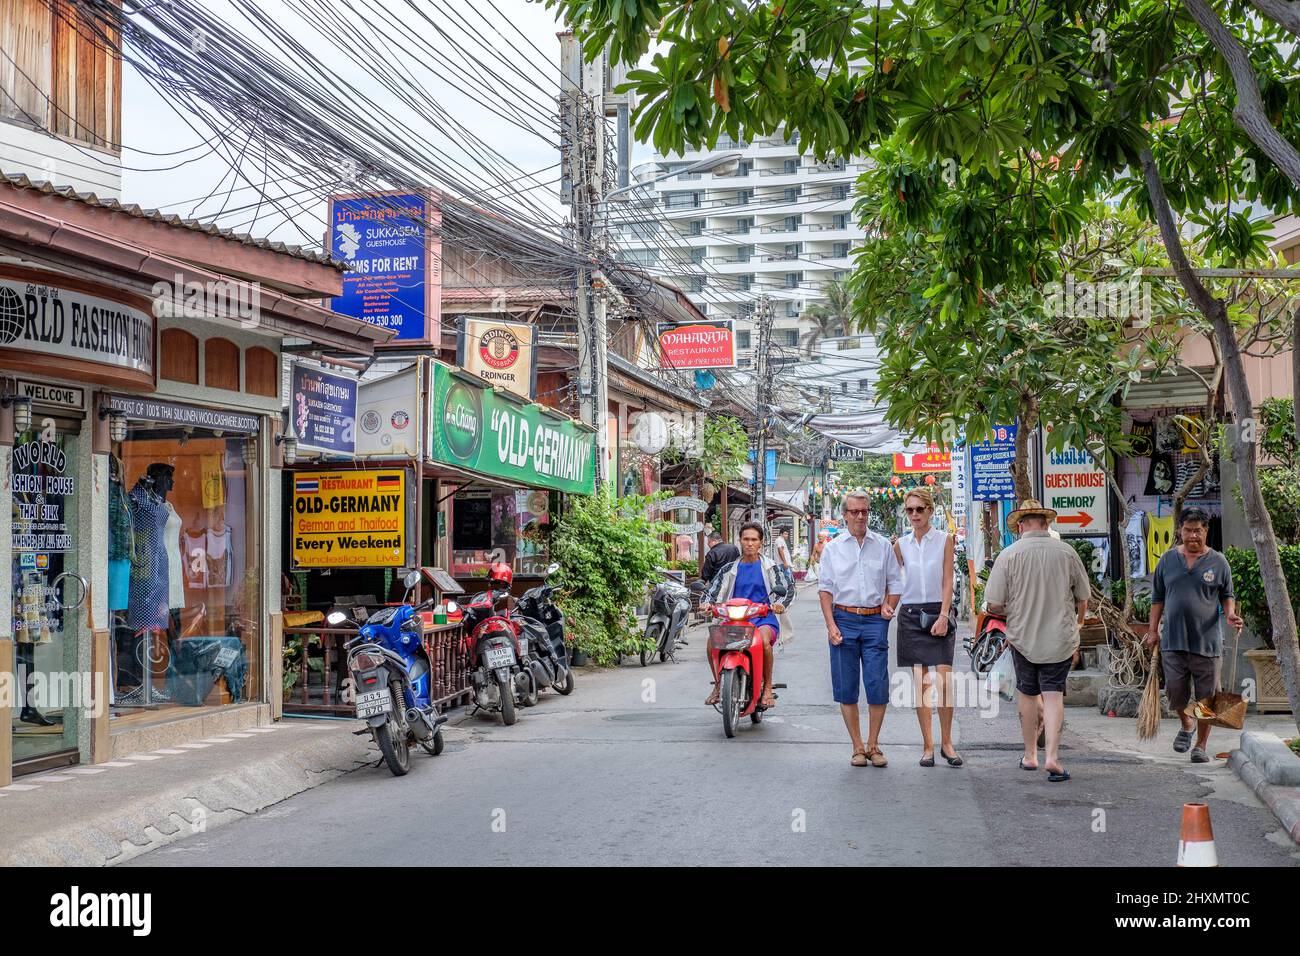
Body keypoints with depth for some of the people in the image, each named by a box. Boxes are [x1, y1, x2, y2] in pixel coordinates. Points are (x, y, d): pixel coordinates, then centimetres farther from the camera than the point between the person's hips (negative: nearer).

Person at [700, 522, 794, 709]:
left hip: (763, 618, -3)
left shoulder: (770, 566, 9)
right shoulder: (730, 569, 16)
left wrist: (780, 603, -19)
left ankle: (768, 688, -20)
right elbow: (714, 589, 14)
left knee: (764, 640, -37)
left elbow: (788, 587, 2)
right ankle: (718, 685, -5)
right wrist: (706, 602, -9)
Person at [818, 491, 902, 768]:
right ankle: (857, 747, 12)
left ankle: (873, 745, 10)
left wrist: (888, 607, -3)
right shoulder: (833, 548, 9)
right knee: (846, 688, 2)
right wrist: (831, 625, -3)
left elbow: (895, 583, 15)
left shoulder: (883, 545, 10)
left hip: (875, 621, 0)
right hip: (844, 619, 0)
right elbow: (825, 589, 6)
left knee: (878, 685, -5)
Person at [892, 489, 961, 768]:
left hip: (939, 613, -2)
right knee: (920, 683, 1)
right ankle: (927, 745, 5)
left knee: (944, 680, -10)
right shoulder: (901, 545, 8)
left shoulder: (945, 540, 2)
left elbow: (947, 581, -3)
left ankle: (946, 742, 2)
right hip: (911, 615, 2)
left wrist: (943, 616, -11)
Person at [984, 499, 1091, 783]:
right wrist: (1076, 625, 24)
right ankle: (1052, 755, -14)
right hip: (1061, 639, 0)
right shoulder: (1067, 552, -3)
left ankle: (1030, 755, 26)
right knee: (1053, 695, 1)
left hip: (1023, 638, 0)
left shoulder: (1009, 555, -9)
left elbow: (993, 605, -9)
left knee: (1028, 695, 15)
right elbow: (1083, 599, 7)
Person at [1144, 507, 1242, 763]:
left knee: (1206, 697, 2)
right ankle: (1187, 724, 31)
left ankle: (1200, 746, 15)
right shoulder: (1167, 559, 7)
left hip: (1207, 642, -1)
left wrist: (1230, 615, -10)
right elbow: (1158, 598, 12)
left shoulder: (1218, 562, 3)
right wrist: (1153, 630, 8)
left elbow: (1227, 596, 11)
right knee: (1175, 692, 0)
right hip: (1173, 641, 1)